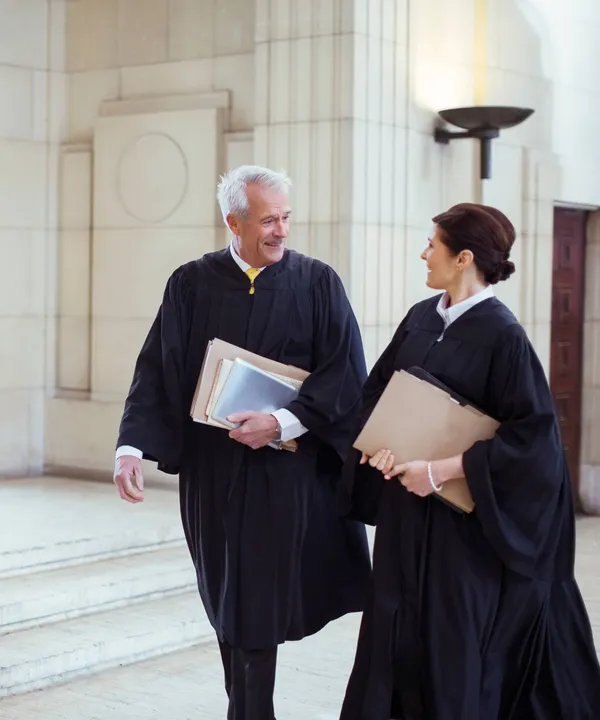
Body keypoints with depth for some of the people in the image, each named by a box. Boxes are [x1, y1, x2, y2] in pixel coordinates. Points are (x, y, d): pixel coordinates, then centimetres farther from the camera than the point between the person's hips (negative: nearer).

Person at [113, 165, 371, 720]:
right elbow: (157, 369, -1)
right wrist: (133, 446, -14)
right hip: (214, 467, 2)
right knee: (230, 599, 10)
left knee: (258, 603, 0)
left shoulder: (318, 283, -1)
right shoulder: (192, 284, 2)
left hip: (291, 469, -2)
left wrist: (283, 424, -18)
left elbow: (346, 374, -7)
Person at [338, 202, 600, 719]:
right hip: (405, 506, 7)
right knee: (396, 628, 11)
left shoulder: (501, 334, -15)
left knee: (454, 636, 2)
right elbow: (376, 388, 12)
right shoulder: (421, 318, 6)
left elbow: (531, 431, -18)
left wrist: (445, 469, -21)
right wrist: (380, 443, -9)